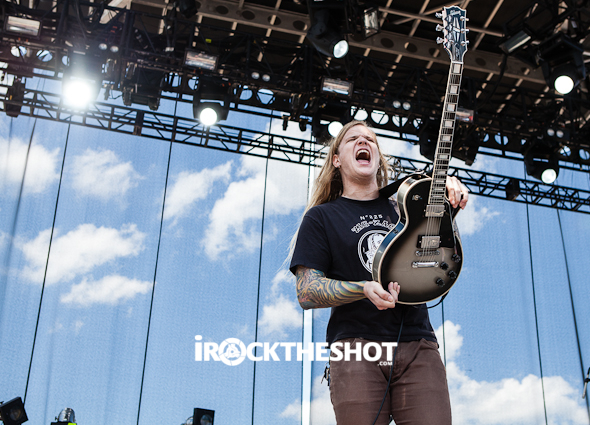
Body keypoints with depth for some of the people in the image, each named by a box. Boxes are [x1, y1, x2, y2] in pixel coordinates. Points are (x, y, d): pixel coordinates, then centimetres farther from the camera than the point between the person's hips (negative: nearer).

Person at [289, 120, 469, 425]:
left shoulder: (403, 209, 21)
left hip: (418, 345, 3)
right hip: (356, 346, -2)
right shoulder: (321, 216, 10)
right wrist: (365, 289, -15)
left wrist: (449, 205, 8)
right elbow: (306, 293, 1)